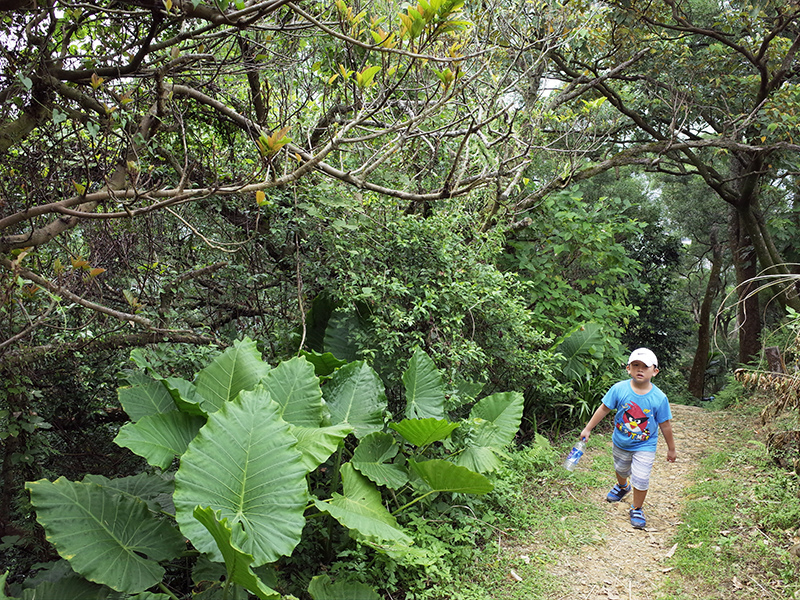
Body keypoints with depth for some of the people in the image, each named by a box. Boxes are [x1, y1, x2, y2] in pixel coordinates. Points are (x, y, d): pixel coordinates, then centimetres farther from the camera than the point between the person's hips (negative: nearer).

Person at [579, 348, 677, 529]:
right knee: (621, 469, 26)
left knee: (641, 479, -7)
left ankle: (637, 509, 21)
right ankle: (622, 487, 62)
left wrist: (671, 449, 2)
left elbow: (665, 425, -8)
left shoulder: (659, 398, -20)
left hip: (645, 446, -2)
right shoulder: (619, 389, -19)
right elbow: (604, 409, -7)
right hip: (621, 442, 2)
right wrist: (588, 429, -2)